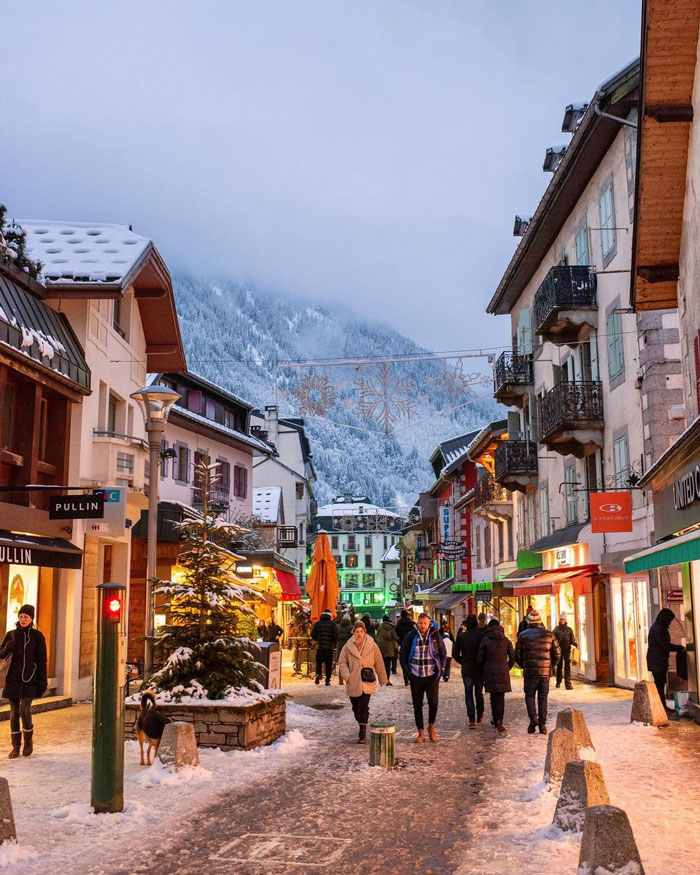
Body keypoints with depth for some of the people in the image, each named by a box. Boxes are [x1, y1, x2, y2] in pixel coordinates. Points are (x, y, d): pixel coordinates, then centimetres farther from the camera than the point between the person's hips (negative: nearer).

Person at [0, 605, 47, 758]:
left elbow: (42, 660, 0)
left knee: (25, 710, -13)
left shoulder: (37, 636, -1)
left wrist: (43, 682, -5)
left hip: (30, 679, -3)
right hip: (13, 679, 3)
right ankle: (16, 746, 12)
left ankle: (29, 738, 10)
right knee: (14, 712, 4)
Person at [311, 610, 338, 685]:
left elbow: (313, 634, 4)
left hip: (319, 646, 1)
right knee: (328, 664, 7)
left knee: (319, 661, 13)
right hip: (329, 646, -1)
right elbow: (335, 635, -6)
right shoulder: (332, 624, 0)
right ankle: (327, 681, 5)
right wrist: (334, 644, 11)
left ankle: (318, 674, -13)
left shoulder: (317, 623, 5)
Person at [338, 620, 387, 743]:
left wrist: (382, 679, 10)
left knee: (363, 707, -12)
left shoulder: (372, 645, -1)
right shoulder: (348, 646, 2)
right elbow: (342, 662, 6)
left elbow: (379, 663, 6)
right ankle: (362, 728, 31)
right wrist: (346, 676, -7)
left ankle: (363, 733, -8)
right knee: (356, 708, 12)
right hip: (353, 682, 3)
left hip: (367, 682, -3)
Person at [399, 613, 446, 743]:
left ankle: (431, 727, 19)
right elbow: (402, 654, 6)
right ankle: (421, 733, 14)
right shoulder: (411, 636, -2)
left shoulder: (435, 635, 0)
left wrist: (441, 669, 0)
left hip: (432, 676, 0)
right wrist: (407, 670, -2)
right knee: (417, 705, 4)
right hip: (416, 676, 0)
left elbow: (443, 653, 9)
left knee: (433, 703, -6)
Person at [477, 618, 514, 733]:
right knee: (501, 697, 3)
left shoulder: (485, 640, -1)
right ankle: (499, 721, -8)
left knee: (493, 696, 13)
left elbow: (480, 659, 1)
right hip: (503, 671, 1)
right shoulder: (506, 640, 4)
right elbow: (512, 657, 3)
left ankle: (495, 719, 19)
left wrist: (484, 670, 17)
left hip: (490, 671, -1)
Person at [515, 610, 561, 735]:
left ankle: (533, 718, -9)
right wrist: (551, 666, 18)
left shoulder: (523, 635, -1)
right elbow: (557, 654, 3)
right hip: (545, 672, 1)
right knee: (543, 697, 10)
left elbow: (517, 656, 0)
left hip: (529, 672, -1)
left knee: (530, 695, 11)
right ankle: (542, 724, 8)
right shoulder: (549, 634, 1)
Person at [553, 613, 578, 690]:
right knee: (559, 666, 9)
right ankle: (558, 682, 26)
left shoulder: (569, 629, 5)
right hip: (559, 649, 1)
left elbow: (572, 640, 3)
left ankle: (568, 684, -12)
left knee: (567, 667, -9)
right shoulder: (556, 629, 6)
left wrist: (575, 644, -16)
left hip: (567, 649, -1)